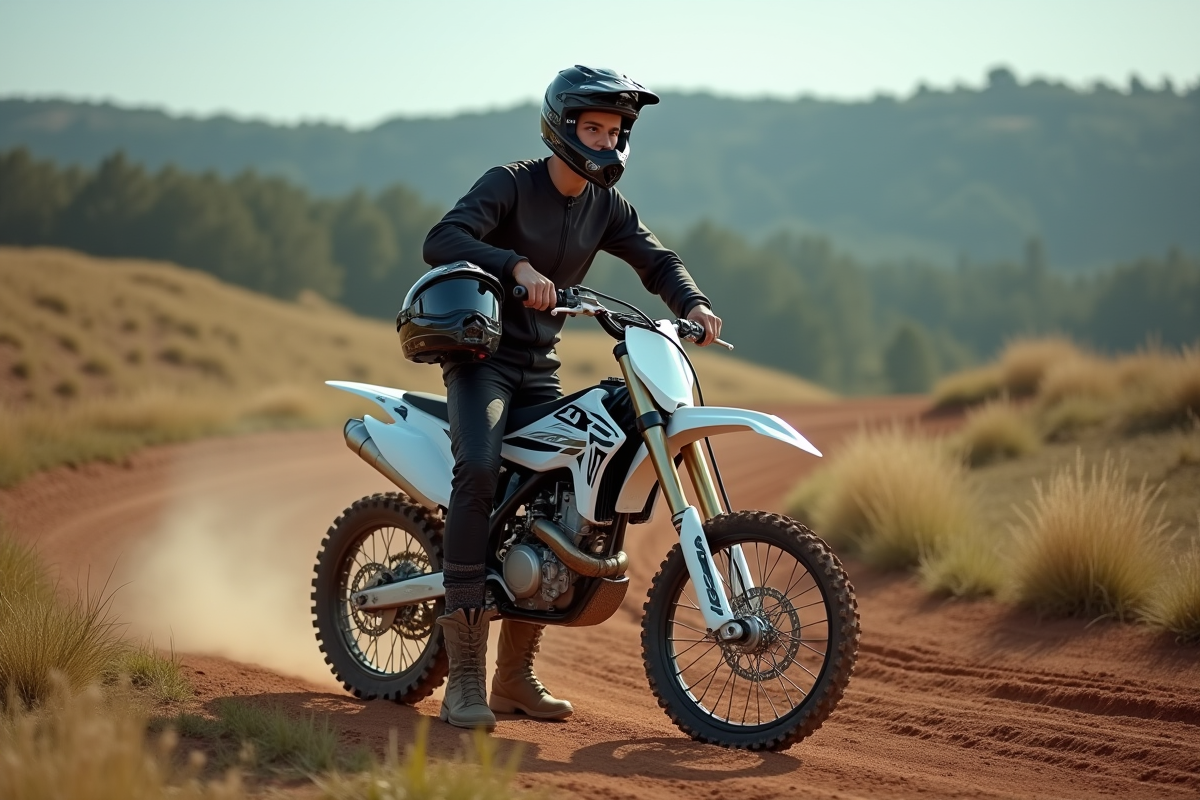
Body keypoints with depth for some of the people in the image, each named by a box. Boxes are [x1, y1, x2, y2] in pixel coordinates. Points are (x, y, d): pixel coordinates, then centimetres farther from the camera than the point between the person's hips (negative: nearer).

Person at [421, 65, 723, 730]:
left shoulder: (605, 207, 8)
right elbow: (441, 241, -25)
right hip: (480, 355, -7)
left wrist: (692, 305, -15)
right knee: (478, 470, -31)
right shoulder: (509, 183, -12)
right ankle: (464, 677, -32)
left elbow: (655, 261, 7)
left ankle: (515, 674, 12)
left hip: (540, 368, 7)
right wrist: (519, 266, -40)